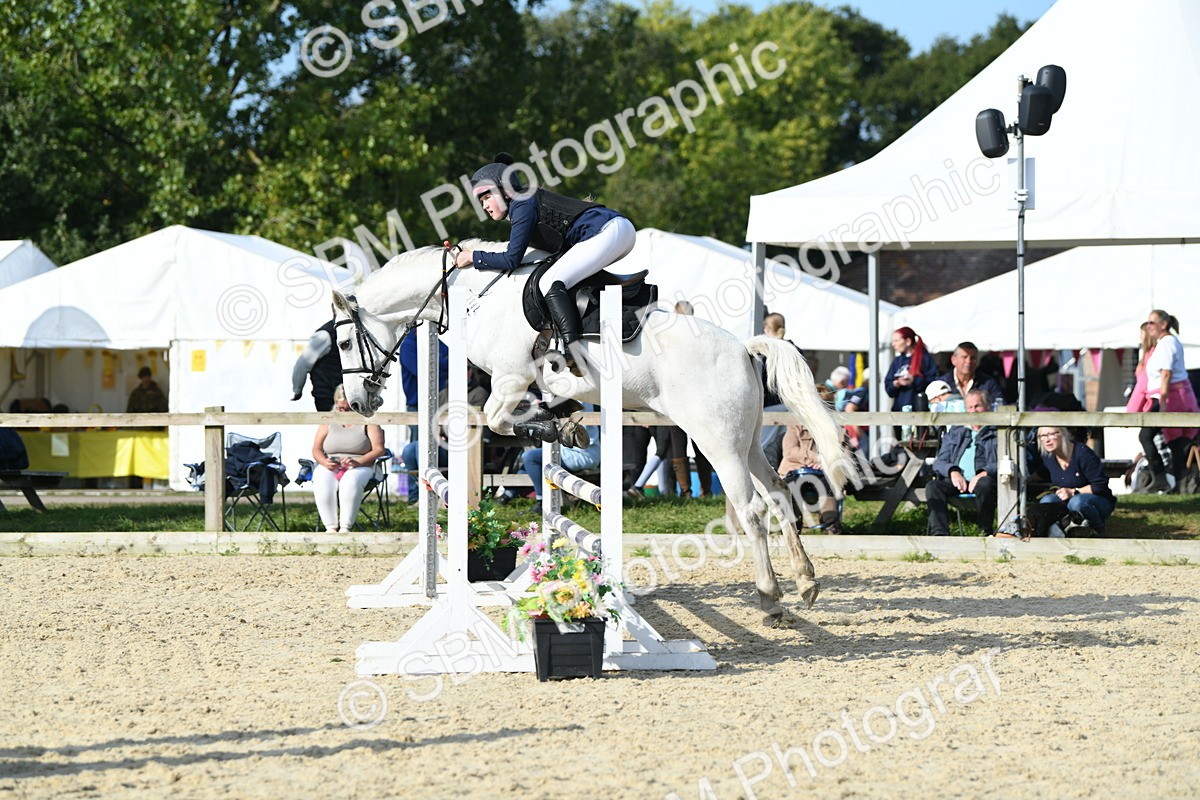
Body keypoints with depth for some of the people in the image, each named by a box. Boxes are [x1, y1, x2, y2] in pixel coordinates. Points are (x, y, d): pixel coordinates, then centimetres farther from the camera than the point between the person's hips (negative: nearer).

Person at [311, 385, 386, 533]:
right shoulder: (329, 421, 15)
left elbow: (378, 450, -5)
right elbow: (316, 450, 9)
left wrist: (357, 462, -21)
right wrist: (325, 462, -15)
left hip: (360, 466, -2)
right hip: (330, 467, 2)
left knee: (351, 482, -38)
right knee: (323, 483, -33)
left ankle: (345, 527, -41)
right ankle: (330, 527, -37)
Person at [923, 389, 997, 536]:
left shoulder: (997, 433, 16)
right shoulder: (954, 433, 29)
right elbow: (940, 462, 19)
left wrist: (983, 473, -19)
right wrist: (953, 472, -5)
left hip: (982, 480, -3)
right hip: (956, 481, 3)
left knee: (985, 484, -39)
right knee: (933, 486, -28)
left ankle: (987, 533, -27)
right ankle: (939, 534, -42)